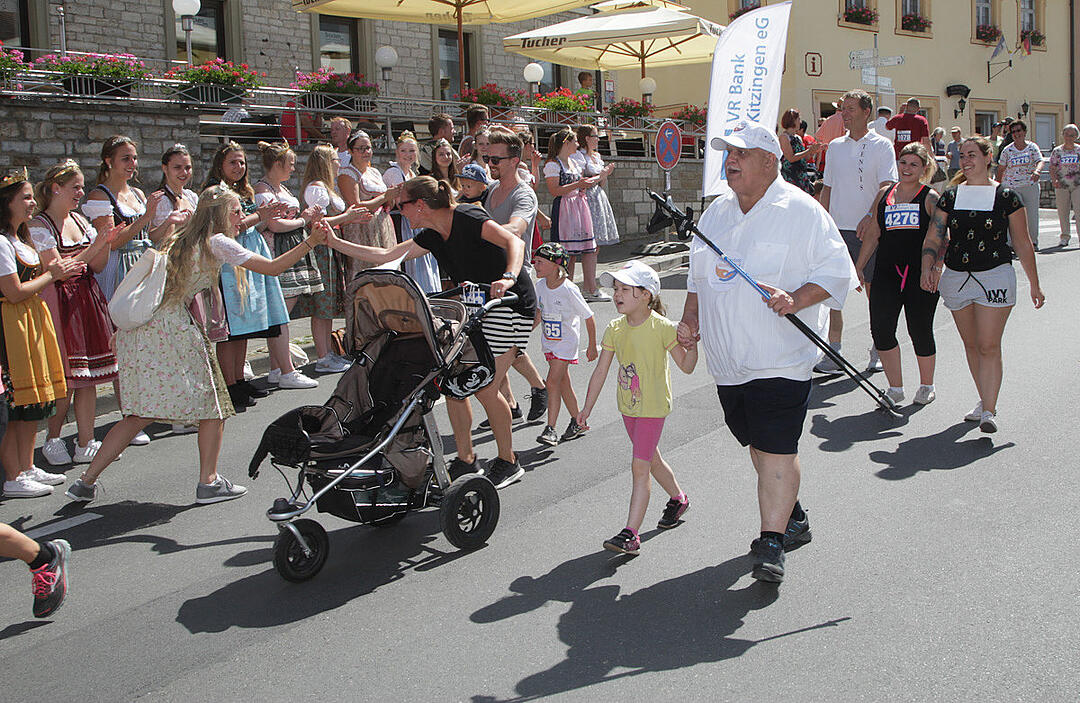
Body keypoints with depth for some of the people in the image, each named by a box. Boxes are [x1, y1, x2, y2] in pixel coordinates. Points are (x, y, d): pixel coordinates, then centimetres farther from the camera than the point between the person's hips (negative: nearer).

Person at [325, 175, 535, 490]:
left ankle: (508, 461, 7)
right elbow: (387, 256, 16)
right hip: (474, 308, 9)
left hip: (510, 306, -8)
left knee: (485, 389, -11)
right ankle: (465, 459, 14)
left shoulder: (467, 217, -18)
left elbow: (514, 242, -30)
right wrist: (336, 243, 15)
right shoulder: (433, 236, 7)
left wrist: (508, 277, -48)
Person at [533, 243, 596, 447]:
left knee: (552, 381, -14)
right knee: (563, 382, 12)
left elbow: (589, 317, -13)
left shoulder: (569, 290, -22)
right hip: (548, 341, 6)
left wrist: (592, 346, -7)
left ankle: (550, 428, -10)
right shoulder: (540, 286, -3)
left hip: (566, 342, -6)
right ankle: (576, 422, 26)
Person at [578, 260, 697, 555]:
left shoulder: (662, 327, -15)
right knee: (651, 459, 21)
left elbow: (687, 367, -9)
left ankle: (631, 533, -9)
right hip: (628, 406, 6)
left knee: (640, 467, -10)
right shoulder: (615, 329, 0)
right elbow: (600, 371, 5)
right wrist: (587, 408, 6)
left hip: (653, 406, -6)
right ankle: (678, 499, 46)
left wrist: (692, 345, -29)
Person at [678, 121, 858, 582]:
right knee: (757, 446, 16)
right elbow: (699, 274, 23)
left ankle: (771, 543, -4)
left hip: (779, 359, -7)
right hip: (728, 359, 7)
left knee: (776, 450, -10)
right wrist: (690, 318, 9)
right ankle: (793, 517, 34)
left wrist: (795, 300, -24)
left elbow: (837, 272, -9)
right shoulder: (717, 212, 13)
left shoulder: (801, 211, -7)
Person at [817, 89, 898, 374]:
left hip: (870, 230, -4)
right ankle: (834, 353, 2)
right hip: (838, 228, 4)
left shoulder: (881, 145, -1)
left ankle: (878, 351, 17)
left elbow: (886, 186, -12)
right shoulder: (835, 146, 13)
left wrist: (871, 215, -27)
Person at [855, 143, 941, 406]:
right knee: (880, 329, -5)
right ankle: (895, 387, 10)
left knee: (920, 331, 4)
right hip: (886, 273, 3)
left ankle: (927, 385, 25)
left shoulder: (930, 197, 0)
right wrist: (857, 268, 14)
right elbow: (873, 234, 17)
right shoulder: (884, 194, 12)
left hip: (921, 275, -3)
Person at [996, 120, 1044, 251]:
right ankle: (1015, 243, -1)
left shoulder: (1032, 147, 3)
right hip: (1011, 187, 0)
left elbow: (1040, 161, -11)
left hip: (1030, 185, 0)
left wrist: (1037, 171, -32)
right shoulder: (1007, 150, 5)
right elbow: (1001, 169, 11)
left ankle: (1033, 241, 16)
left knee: (1032, 214, 2)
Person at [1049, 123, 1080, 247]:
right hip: (1061, 185, 1)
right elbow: (1052, 168, 3)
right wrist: (1054, 180, -11)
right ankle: (1065, 236, 16)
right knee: (1062, 211, 5)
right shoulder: (1057, 151, 5)